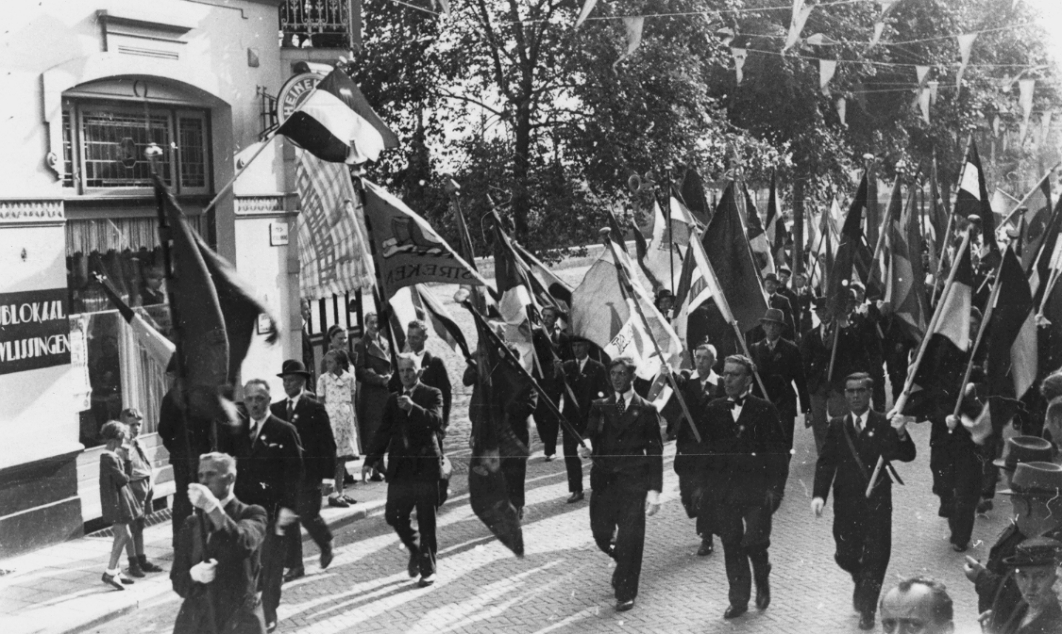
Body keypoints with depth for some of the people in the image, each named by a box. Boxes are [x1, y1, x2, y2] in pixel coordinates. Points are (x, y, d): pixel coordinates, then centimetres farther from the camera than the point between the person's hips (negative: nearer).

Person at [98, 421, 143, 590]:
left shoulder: (112, 454, 13)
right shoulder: (109, 457, -19)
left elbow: (123, 475, 11)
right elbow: (122, 479, -18)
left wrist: (124, 458, 0)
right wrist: (126, 476, 2)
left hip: (119, 499, 10)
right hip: (115, 500, -10)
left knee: (120, 536, 14)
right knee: (124, 536, -10)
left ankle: (114, 571, 20)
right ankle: (110, 572, -7)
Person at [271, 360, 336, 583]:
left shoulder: (315, 409, -6)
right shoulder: (276, 409, 7)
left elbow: (327, 443, -7)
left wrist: (327, 474, -10)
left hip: (309, 473, -4)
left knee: (308, 515, -2)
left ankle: (326, 543, 29)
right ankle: (294, 565, 12)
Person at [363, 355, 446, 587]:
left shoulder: (432, 394, -1)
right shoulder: (393, 399, 13)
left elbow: (436, 420, -18)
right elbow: (384, 432, 13)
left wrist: (412, 407, -32)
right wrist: (371, 460, 4)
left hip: (425, 466, -4)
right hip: (400, 467, 4)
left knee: (426, 521, 0)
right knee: (393, 516, 2)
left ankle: (428, 570, 11)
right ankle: (415, 549, 28)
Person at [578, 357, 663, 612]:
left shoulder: (646, 409, 2)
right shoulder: (600, 407, 10)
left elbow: (655, 452, 0)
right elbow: (591, 436, 3)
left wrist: (654, 490, -6)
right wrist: (587, 448, -23)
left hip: (633, 482, -3)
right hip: (603, 479, 3)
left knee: (630, 539, -2)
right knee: (601, 534, 2)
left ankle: (626, 592, 14)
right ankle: (624, 566, 33)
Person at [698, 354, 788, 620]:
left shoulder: (764, 410, -3)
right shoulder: (713, 410, 7)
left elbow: (779, 451, -3)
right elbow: (704, 448, 10)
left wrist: (775, 488, -9)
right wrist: (704, 484, 4)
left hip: (756, 490, -3)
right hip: (722, 491, 3)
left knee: (754, 542, -8)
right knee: (731, 546, 6)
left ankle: (762, 580, 23)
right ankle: (738, 600, 18)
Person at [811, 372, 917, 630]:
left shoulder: (884, 424, -4)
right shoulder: (837, 426, 2)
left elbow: (907, 456, -12)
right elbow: (826, 462, -3)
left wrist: (901, 434, -33)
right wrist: (819, 494, -17)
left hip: (877, 503, -2)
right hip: (846, 503, 2)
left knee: (876, 558, 1)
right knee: (846, 556, 8)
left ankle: (867, 611, 17)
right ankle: (863, 582, 42)